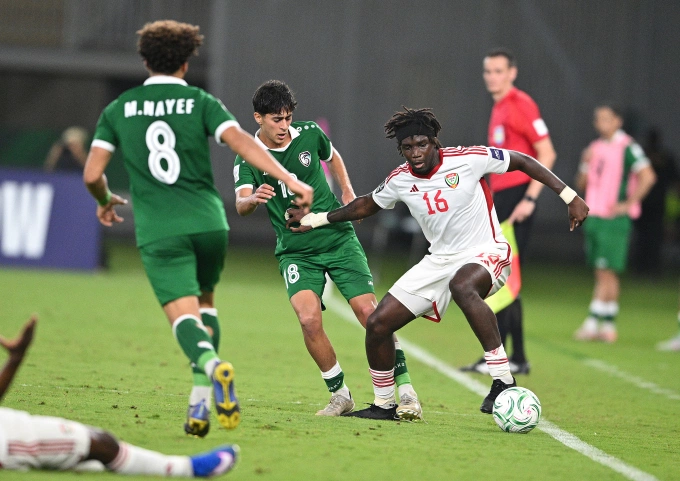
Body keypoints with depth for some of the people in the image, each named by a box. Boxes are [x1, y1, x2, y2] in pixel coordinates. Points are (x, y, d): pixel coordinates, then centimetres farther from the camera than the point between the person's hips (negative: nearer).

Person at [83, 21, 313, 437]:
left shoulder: (118, 110, 9)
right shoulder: (201, 103, 6)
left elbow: (92, 174, 6)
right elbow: (241, 142, -10)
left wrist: (106, 201, 27)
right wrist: (288, 180, -15)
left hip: (158, 232, -1)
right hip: (208, 223, 1)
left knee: (184, 314, -8)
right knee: (205, 302, 23)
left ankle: (211, 364, -42)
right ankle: (201, 400, 10)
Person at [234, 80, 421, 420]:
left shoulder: (309, 134, -2)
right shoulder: (248, 158, -10)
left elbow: (332, 157, 21)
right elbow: (241, 206, -25)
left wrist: (347, 191, 5)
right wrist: (253, 199, -49)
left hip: (338, 239, 1)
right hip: (295, 251, -1)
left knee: (368, 311, -11)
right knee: (309, 319, -22)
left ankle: (405, 391, -1)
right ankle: (340, 395, -2)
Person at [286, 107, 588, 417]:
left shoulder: (467, 159, -16)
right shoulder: (400, 180, 0)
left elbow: (523, 162, -6)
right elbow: (367, 205, 21)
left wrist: (569, 196, -10)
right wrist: (316, 219, 20)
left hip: (486, 253, -6)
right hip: (440, 260, 6)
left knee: (462, 286, -43)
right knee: (378, 325, -1)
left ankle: (503, 381, -40)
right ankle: (382, 404, 22)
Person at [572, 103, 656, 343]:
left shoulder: (627, 147, -7)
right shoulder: (595, 148, 15)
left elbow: (648, 176, -16)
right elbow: (581, 185, 18)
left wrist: (628, 204, -15)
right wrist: (586, 164, 0)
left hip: (614, 218, -8)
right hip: (593, 216, 8)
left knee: (606, 271, -9)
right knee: (602, 273, 8)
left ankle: (592, 323, -12)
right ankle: (608, 327, 10)